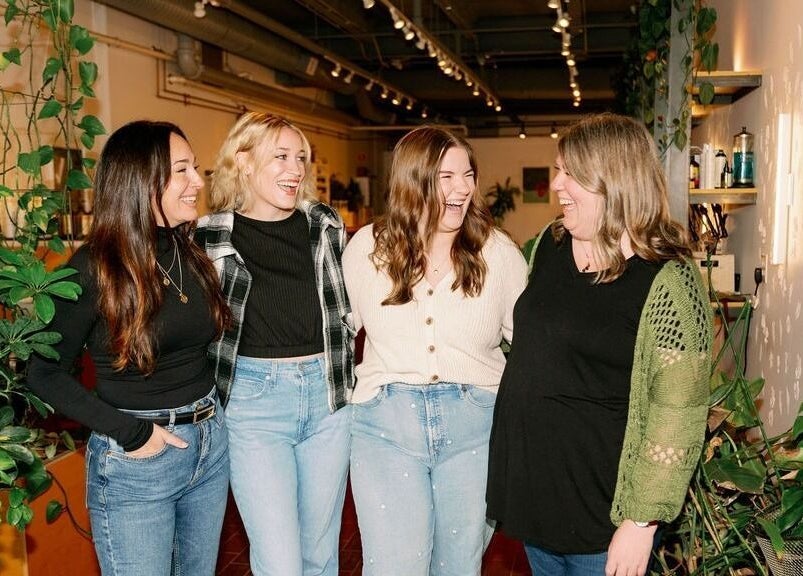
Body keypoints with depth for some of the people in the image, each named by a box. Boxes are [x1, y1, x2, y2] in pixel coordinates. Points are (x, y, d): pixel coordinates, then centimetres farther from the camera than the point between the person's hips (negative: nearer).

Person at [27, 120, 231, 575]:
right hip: (137, 461, -6)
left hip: (212, 443, 6)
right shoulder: (94, 268, -14)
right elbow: (46, 374, -11)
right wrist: (130, 433, -16)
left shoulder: (193, 253, 3)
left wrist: (211, 414, 0)